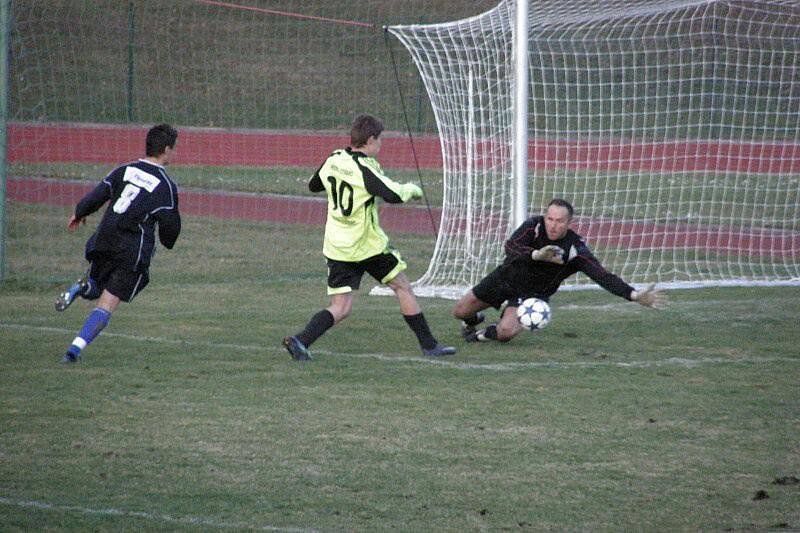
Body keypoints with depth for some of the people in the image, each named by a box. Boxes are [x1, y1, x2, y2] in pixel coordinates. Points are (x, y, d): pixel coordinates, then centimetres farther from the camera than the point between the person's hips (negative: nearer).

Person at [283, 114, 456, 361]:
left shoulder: (334, 160, 4)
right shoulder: (364, 168, -17)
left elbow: (313, 185, 21)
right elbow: (393, 195, -27)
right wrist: (411, 189, -7)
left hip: (337, 248, 6)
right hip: (368, 247, -6)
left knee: (340, 308, 3)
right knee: (402, 286, 12)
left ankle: (301, 340, -19)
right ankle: (428, 344, 18)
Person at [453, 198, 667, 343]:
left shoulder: (575, 249, -24)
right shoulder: (534, 226, -22)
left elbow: (603, 277, -29)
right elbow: (511, 246, -37)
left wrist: (635, 295, -41)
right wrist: (537, 255, -56)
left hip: (532, 293, -2)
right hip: (506, 277, 2)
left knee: (506, 332, -28)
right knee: (460, 312, 10)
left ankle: (484, 334, 9)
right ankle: (473, 320, 48)